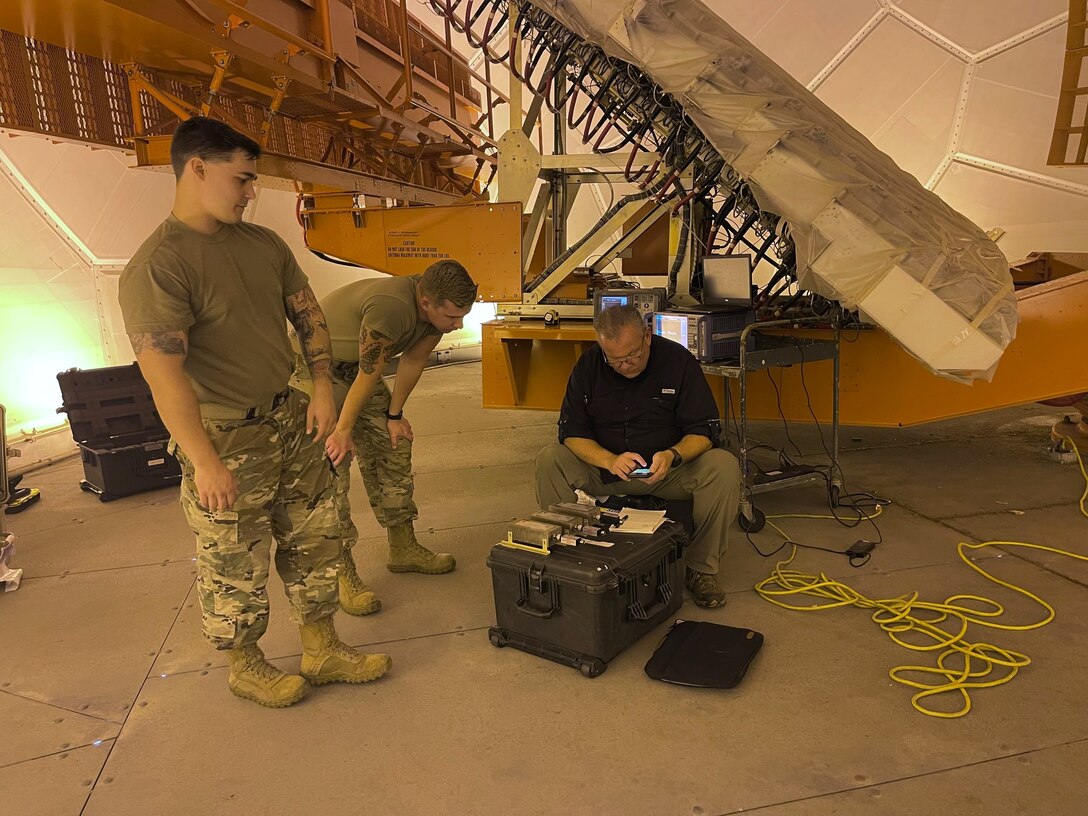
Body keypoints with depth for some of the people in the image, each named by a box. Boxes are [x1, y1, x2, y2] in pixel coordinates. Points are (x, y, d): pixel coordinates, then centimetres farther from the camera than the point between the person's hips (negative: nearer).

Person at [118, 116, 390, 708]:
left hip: (290, 420, 7)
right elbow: (164, 374, -24)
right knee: (236, 567, 8)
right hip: (225, 438, -7)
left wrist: (322, 387, 1)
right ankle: (245, 667, 32)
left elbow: (307, 314, 13)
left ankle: (322, 653, 32)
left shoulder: (264, 244, 6)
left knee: (314, 542, 15)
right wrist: (206, 463, -26)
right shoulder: (156, 266, -18)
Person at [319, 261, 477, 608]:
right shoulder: (390, 307, -38)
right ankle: (342, 573, -2)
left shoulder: (438, 306, -13)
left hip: (355, 368, 8)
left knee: (393, 446, 7)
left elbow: (413, 362, -2)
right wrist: (344, 430, -18)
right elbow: (369, 375, -28)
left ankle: (403, 549, 20)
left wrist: (394, 416, 5)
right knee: (330, 467, -11)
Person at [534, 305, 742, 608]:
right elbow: (571, 432, -10)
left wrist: (673, 455, -32)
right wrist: (610, 461, -29)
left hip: (668, 469, -1)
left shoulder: (678, 360, -11)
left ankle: (702, 568, -11)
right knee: (548, 461, -24)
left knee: (724, 466, -28)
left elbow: (704, 431, -10)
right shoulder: (588, 365, -6)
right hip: (604, 469, 1)